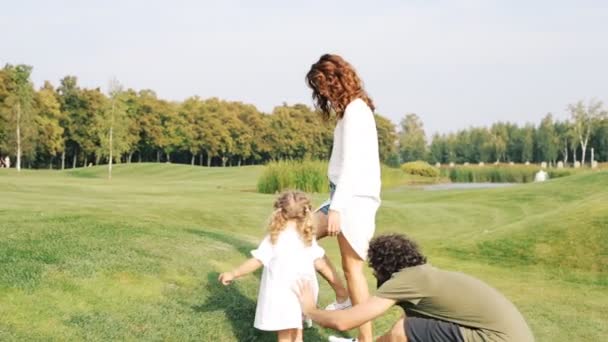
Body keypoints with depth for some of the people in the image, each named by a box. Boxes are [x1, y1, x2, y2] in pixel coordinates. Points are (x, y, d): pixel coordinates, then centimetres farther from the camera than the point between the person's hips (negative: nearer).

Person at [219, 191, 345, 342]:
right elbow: (320, 264, -2)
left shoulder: (273, 239, -7)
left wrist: (233, 274, 4)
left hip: (280, 297, -3)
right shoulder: (308, 239, 0)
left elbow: (256, 262, -6)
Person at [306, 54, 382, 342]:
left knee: (352, 267, -7)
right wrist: (336, 204, 11)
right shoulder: (350, 110, 16)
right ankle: (341, 298, 18)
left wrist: (336, 207, -25)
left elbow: (352, 162, -20)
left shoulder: (356, 109, -12)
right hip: (346, 197, 10)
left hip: (355, 198, -10)